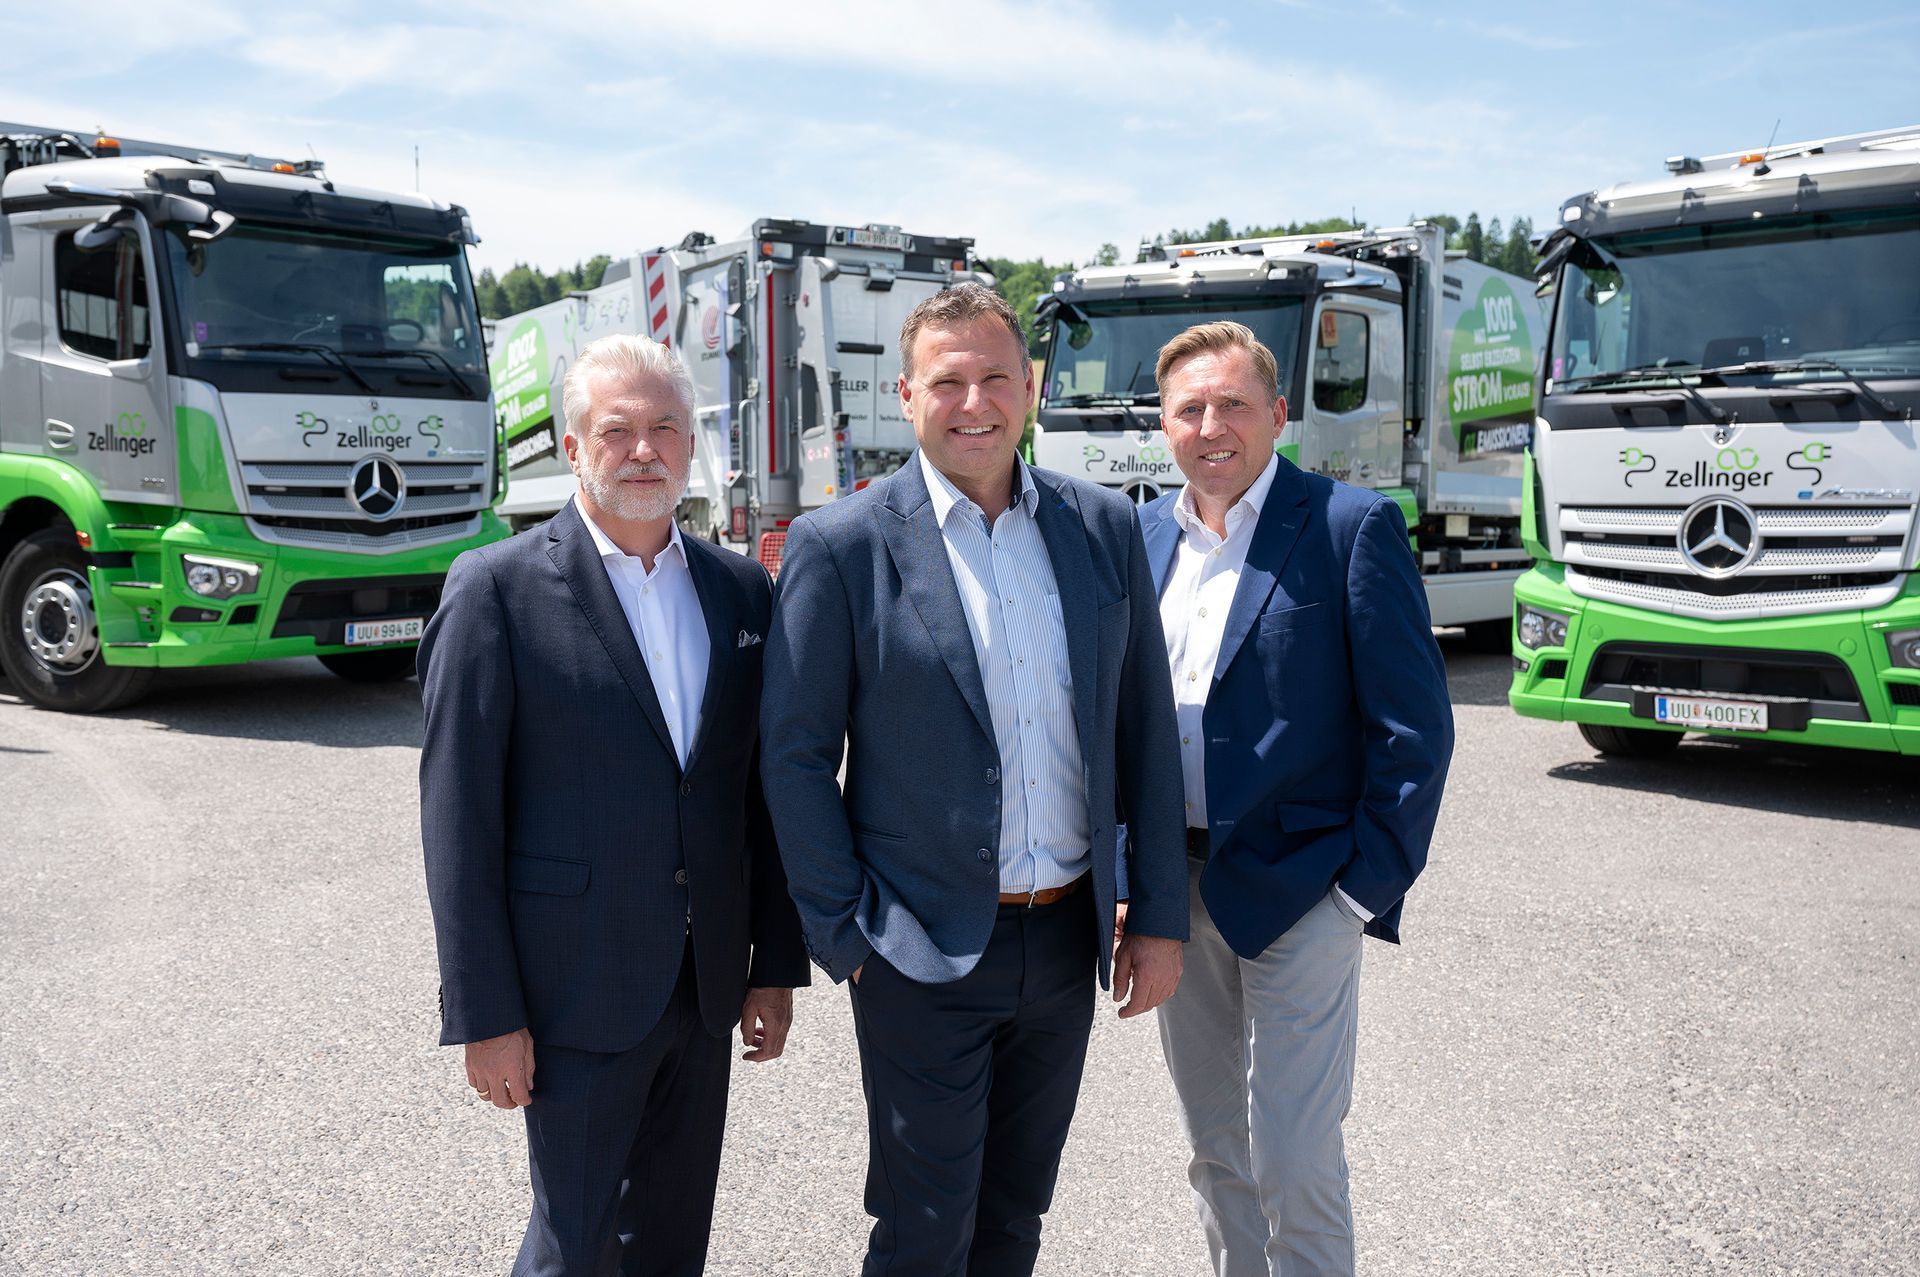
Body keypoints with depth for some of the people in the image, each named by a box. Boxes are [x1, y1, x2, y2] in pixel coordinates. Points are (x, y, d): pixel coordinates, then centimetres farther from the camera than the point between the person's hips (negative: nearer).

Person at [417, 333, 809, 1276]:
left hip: (707, 985, 5)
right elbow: (457, 816, -10)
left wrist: (777, 964, 8)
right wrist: (484, 1015, -11)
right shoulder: (498, 588, -9)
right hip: (575, 991, -4)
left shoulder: (742, 589, 6)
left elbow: (763, 790, 9)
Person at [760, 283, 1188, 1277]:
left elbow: (1144, 732, 5)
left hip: (1069, 936, 4)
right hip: (925, 953, -4)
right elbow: (796, 756, -7)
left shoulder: (1105, 527, 2)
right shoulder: (840, 545, -10)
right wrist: (842, 935, -8)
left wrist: (1160, 915, 4)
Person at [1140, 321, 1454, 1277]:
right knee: (1214, 1153, 17)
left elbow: (1414, 724, -9)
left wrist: (1368, 888, -12)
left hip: (1298, 895, -5)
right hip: (1175, 890, 5)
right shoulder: (1142, 537, 8)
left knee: (1293, 1161, 0)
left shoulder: (1352, 527, -8)